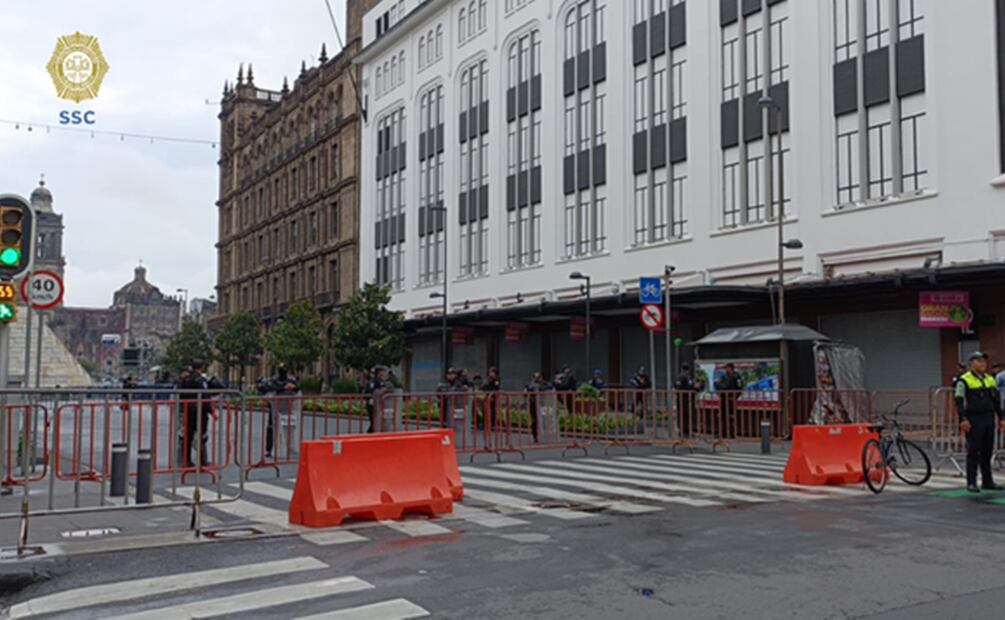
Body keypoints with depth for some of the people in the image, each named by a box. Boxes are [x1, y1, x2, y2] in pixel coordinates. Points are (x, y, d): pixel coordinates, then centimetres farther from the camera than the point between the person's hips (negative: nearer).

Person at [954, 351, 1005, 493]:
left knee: (987, 452, 10)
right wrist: (963, 419, -19)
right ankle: (971, 483, 1)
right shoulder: (964, 380, -6)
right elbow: (959, 401, -11)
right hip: (974, 421, -6)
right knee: (973, 452, -4)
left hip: (989, 419, 6)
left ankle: (988, 481, 18)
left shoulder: (990, 379, 14)